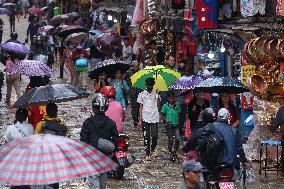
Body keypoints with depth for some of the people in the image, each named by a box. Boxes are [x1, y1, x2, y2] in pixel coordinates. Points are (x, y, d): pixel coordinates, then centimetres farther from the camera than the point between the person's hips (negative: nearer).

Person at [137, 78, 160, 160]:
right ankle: (147, 154, 4)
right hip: (145, 118, -1)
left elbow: (158, 106, 0)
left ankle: (152, 149, 20)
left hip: (154, 118, 1)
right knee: (146, 137, -2)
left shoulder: (155, 94, 9)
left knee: (154, 136, -7)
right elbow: (141, 107, 7)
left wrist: (158, 95, -10)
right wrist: (140, 120, 2)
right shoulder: (142, 94, 7)